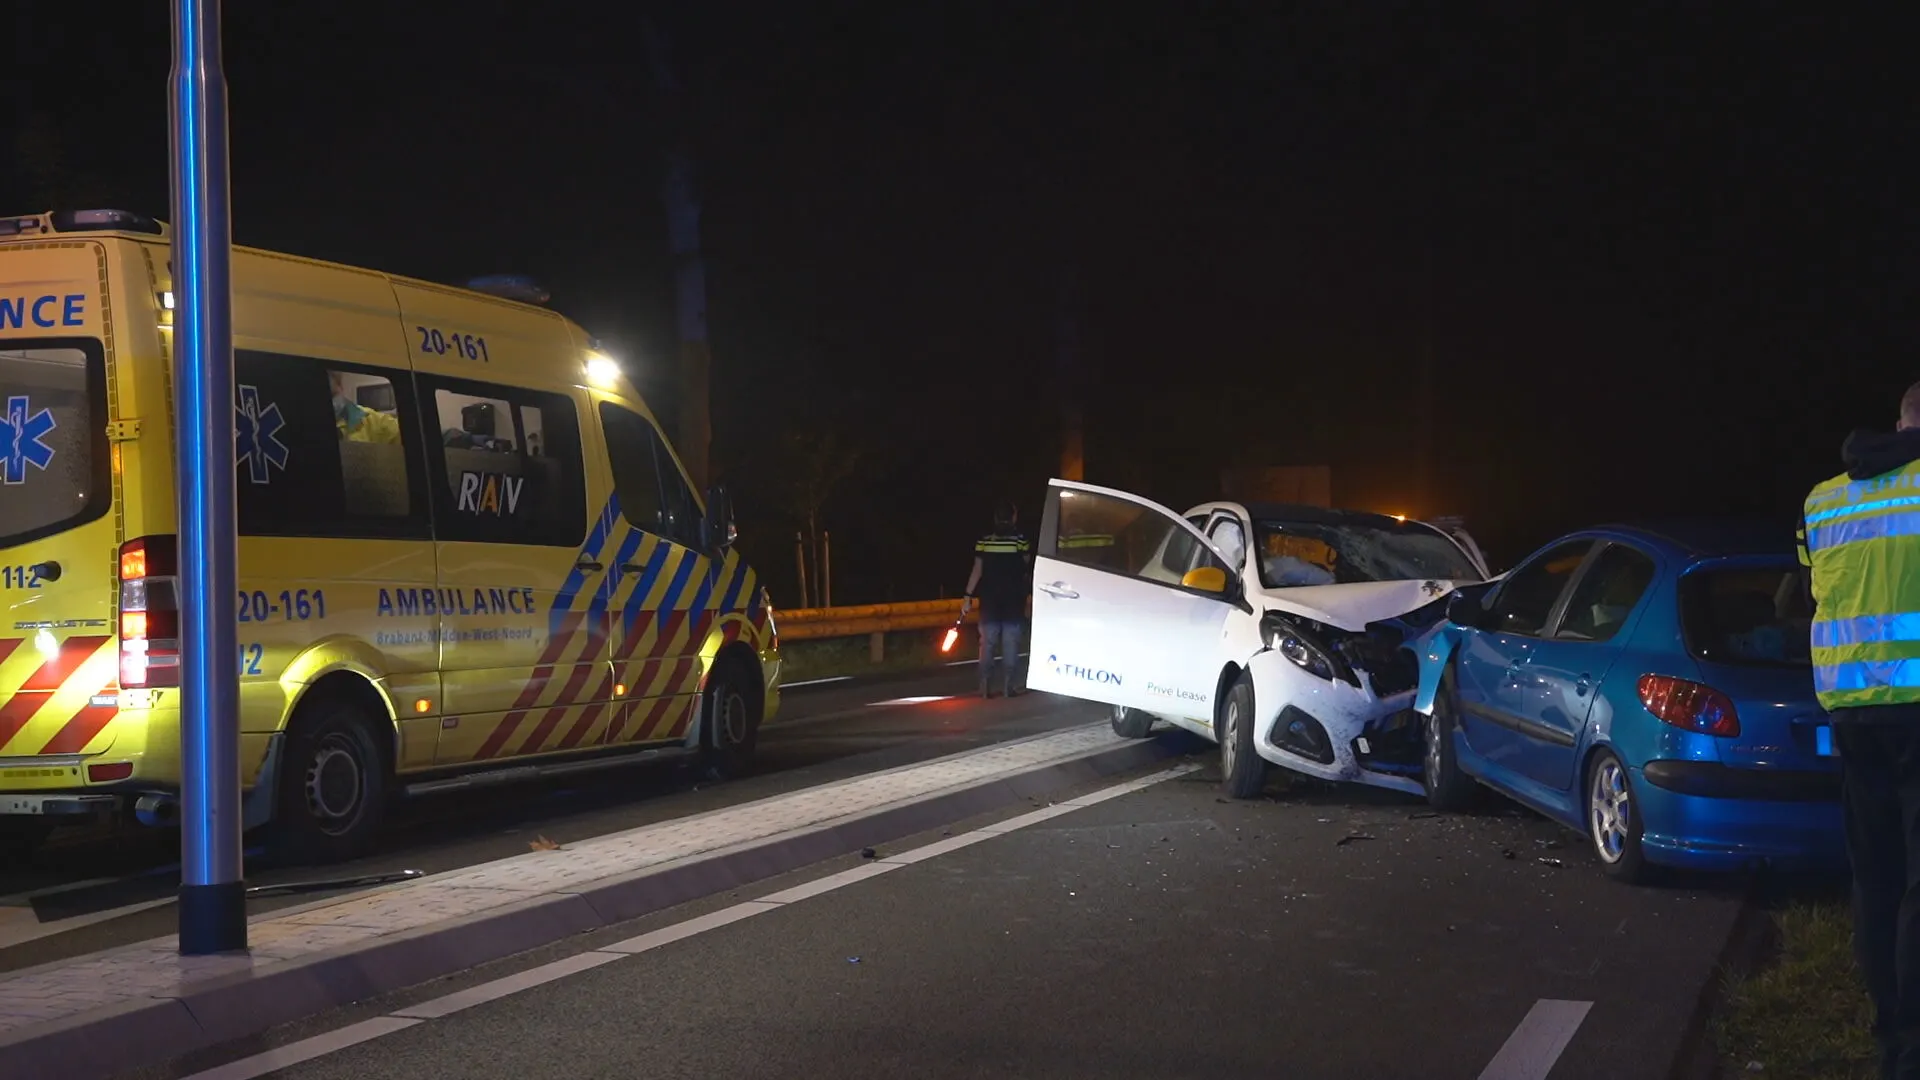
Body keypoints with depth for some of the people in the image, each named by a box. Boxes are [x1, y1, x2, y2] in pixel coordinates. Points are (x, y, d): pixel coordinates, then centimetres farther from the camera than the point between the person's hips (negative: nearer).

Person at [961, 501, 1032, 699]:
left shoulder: (984, 541, -2)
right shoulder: (1020, 541, -6)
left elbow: (977, 571, -5)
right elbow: (1026, 566, 7)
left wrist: (968, 597, -1)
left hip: (990, 600, 2)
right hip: (1013, 601, -2)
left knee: (987, 643, 6)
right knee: (1010, 643, 3)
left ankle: (986, 686, 0)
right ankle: (1008, 684, -3)